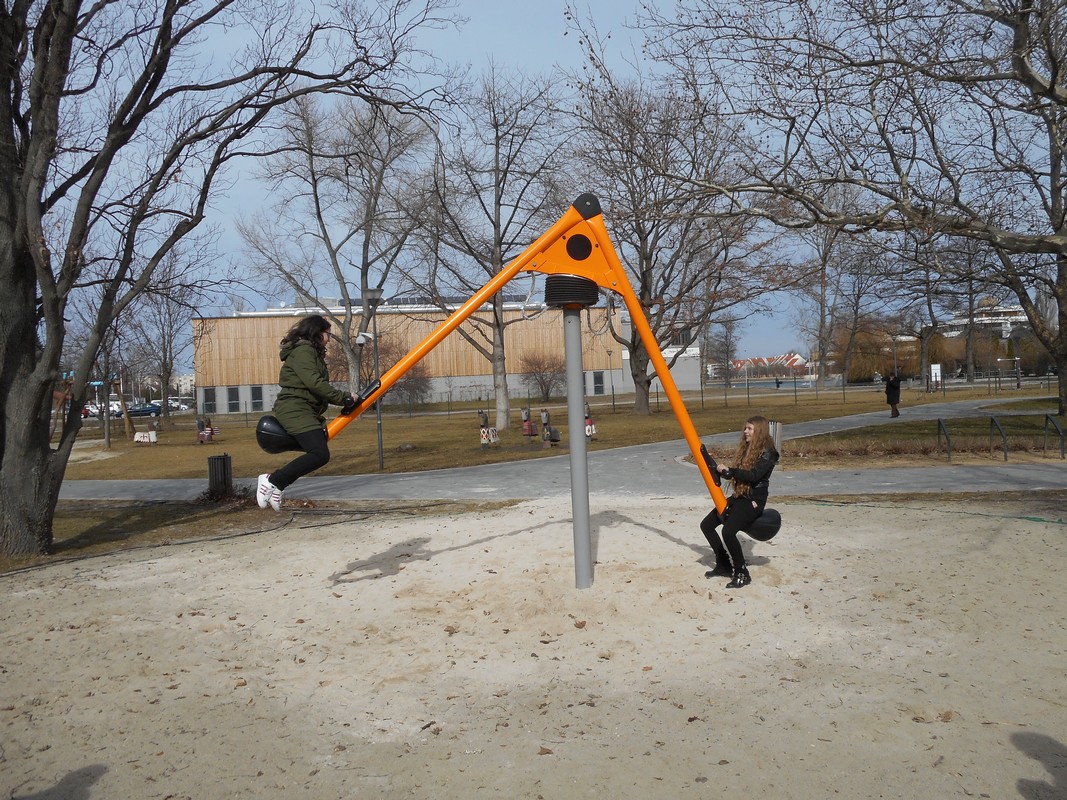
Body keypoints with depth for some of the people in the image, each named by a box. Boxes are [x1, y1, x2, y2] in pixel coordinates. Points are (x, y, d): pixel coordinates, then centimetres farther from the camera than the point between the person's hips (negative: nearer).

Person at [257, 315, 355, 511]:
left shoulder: (311, 352, 23)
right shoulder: (303, 350, -9)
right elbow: (314, 382, -20)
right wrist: (344, 398, -16)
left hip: (303, 411, 11)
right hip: (294, 410, -11)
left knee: (317, 453, 6)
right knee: (320, 454, -21)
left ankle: (277, 486, 9)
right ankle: (271, 480, -15)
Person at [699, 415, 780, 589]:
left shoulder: (767, 453, -12)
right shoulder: (745, 449, 13)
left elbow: (753, 476, -25)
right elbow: (733, 474, 14)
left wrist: (729, 470, -23)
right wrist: (712, 463, 10)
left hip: (754, 501, -9)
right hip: (738, 497, 9)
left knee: (728, 531, -29)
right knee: (706, 524, 6)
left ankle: (742, 574, -12)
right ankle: (724, 565, 18)